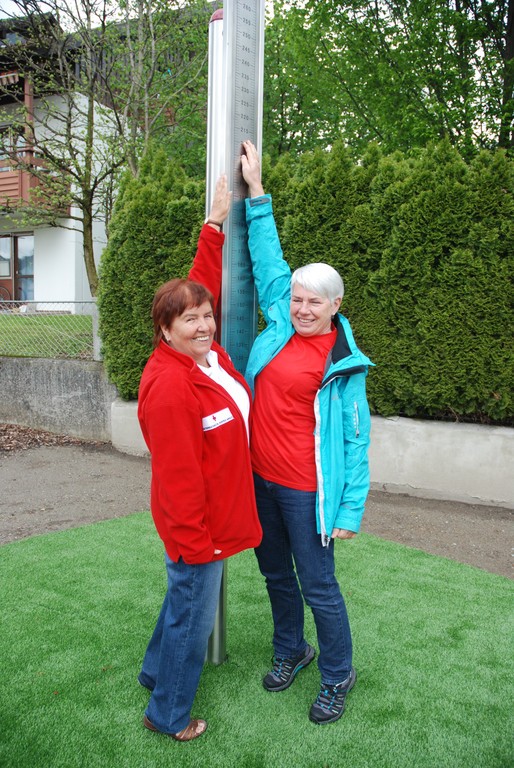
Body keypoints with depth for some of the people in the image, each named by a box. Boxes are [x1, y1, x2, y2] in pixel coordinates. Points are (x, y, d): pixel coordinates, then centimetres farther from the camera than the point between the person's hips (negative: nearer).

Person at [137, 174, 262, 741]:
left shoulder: (206, 351, -2)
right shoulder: (169, 386, -29)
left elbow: (204, 282, 12)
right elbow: (178, 476, -26)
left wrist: (216, 224, 11)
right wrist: (195, 540, -19)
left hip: (215, 517, 9)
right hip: (196, 528, -9)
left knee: (186, 599, 27)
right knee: (193, 615, 10)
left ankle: (156, 671, 52)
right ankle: (167, 715, 34)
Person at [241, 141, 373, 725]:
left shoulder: (342, 365, -11)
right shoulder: (280, 325, 2)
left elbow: (355, 440, -9)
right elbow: (268, 262, 10)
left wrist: (350, 511, -12)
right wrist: (256, 193, 11)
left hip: (306, 490, -6)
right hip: (259, 478, 6)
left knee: (317, 585, 6)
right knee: (276, 574, 21)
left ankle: (337, 676, 30)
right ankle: (290, 651, 44)